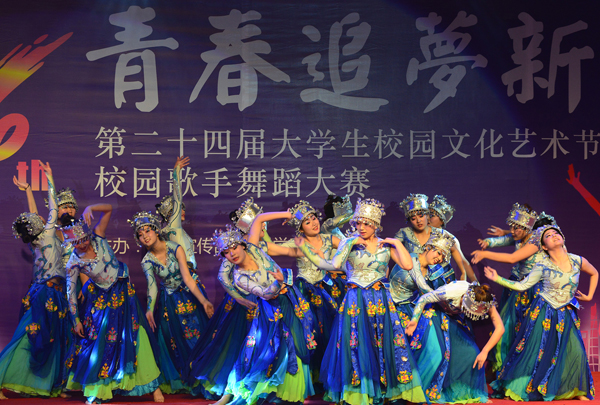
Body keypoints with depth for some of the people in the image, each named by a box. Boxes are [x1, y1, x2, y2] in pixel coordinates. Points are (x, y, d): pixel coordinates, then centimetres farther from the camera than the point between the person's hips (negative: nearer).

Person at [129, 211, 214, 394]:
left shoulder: (175, 248, -19)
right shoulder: (147, 261, -9)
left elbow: (188, 279, -23)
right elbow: (152, 286, -20)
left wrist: (204, 301, -33)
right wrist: (149, 309, -37)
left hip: (188, 295, -2)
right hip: (168, 301, 2)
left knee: (195, 335, -1)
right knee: (173, 341, 5)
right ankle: (178, 380, 21)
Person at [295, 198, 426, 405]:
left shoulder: (386, 246, 6)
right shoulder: (349, 243, 3)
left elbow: (408, 265, -5)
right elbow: (335, 264, -14)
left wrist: (397, 243, -5)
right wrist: (351, 243, -14)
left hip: (381, 302, 1)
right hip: (355, 301, -1)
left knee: (384, 344, 1)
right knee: (356, 346, 0)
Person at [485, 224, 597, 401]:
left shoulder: (578, 261, -2)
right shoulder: (542, 266, -9)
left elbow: (594, 273, 18)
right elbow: (521, 285, -6)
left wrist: (589, 296, 13)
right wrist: (497, 279, -10)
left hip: (566, 314, 3)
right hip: (543, 313, -3)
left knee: (575, 352, -3)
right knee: (536, 351, -1)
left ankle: (576, 391, 17)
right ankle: (522, 387, 13)